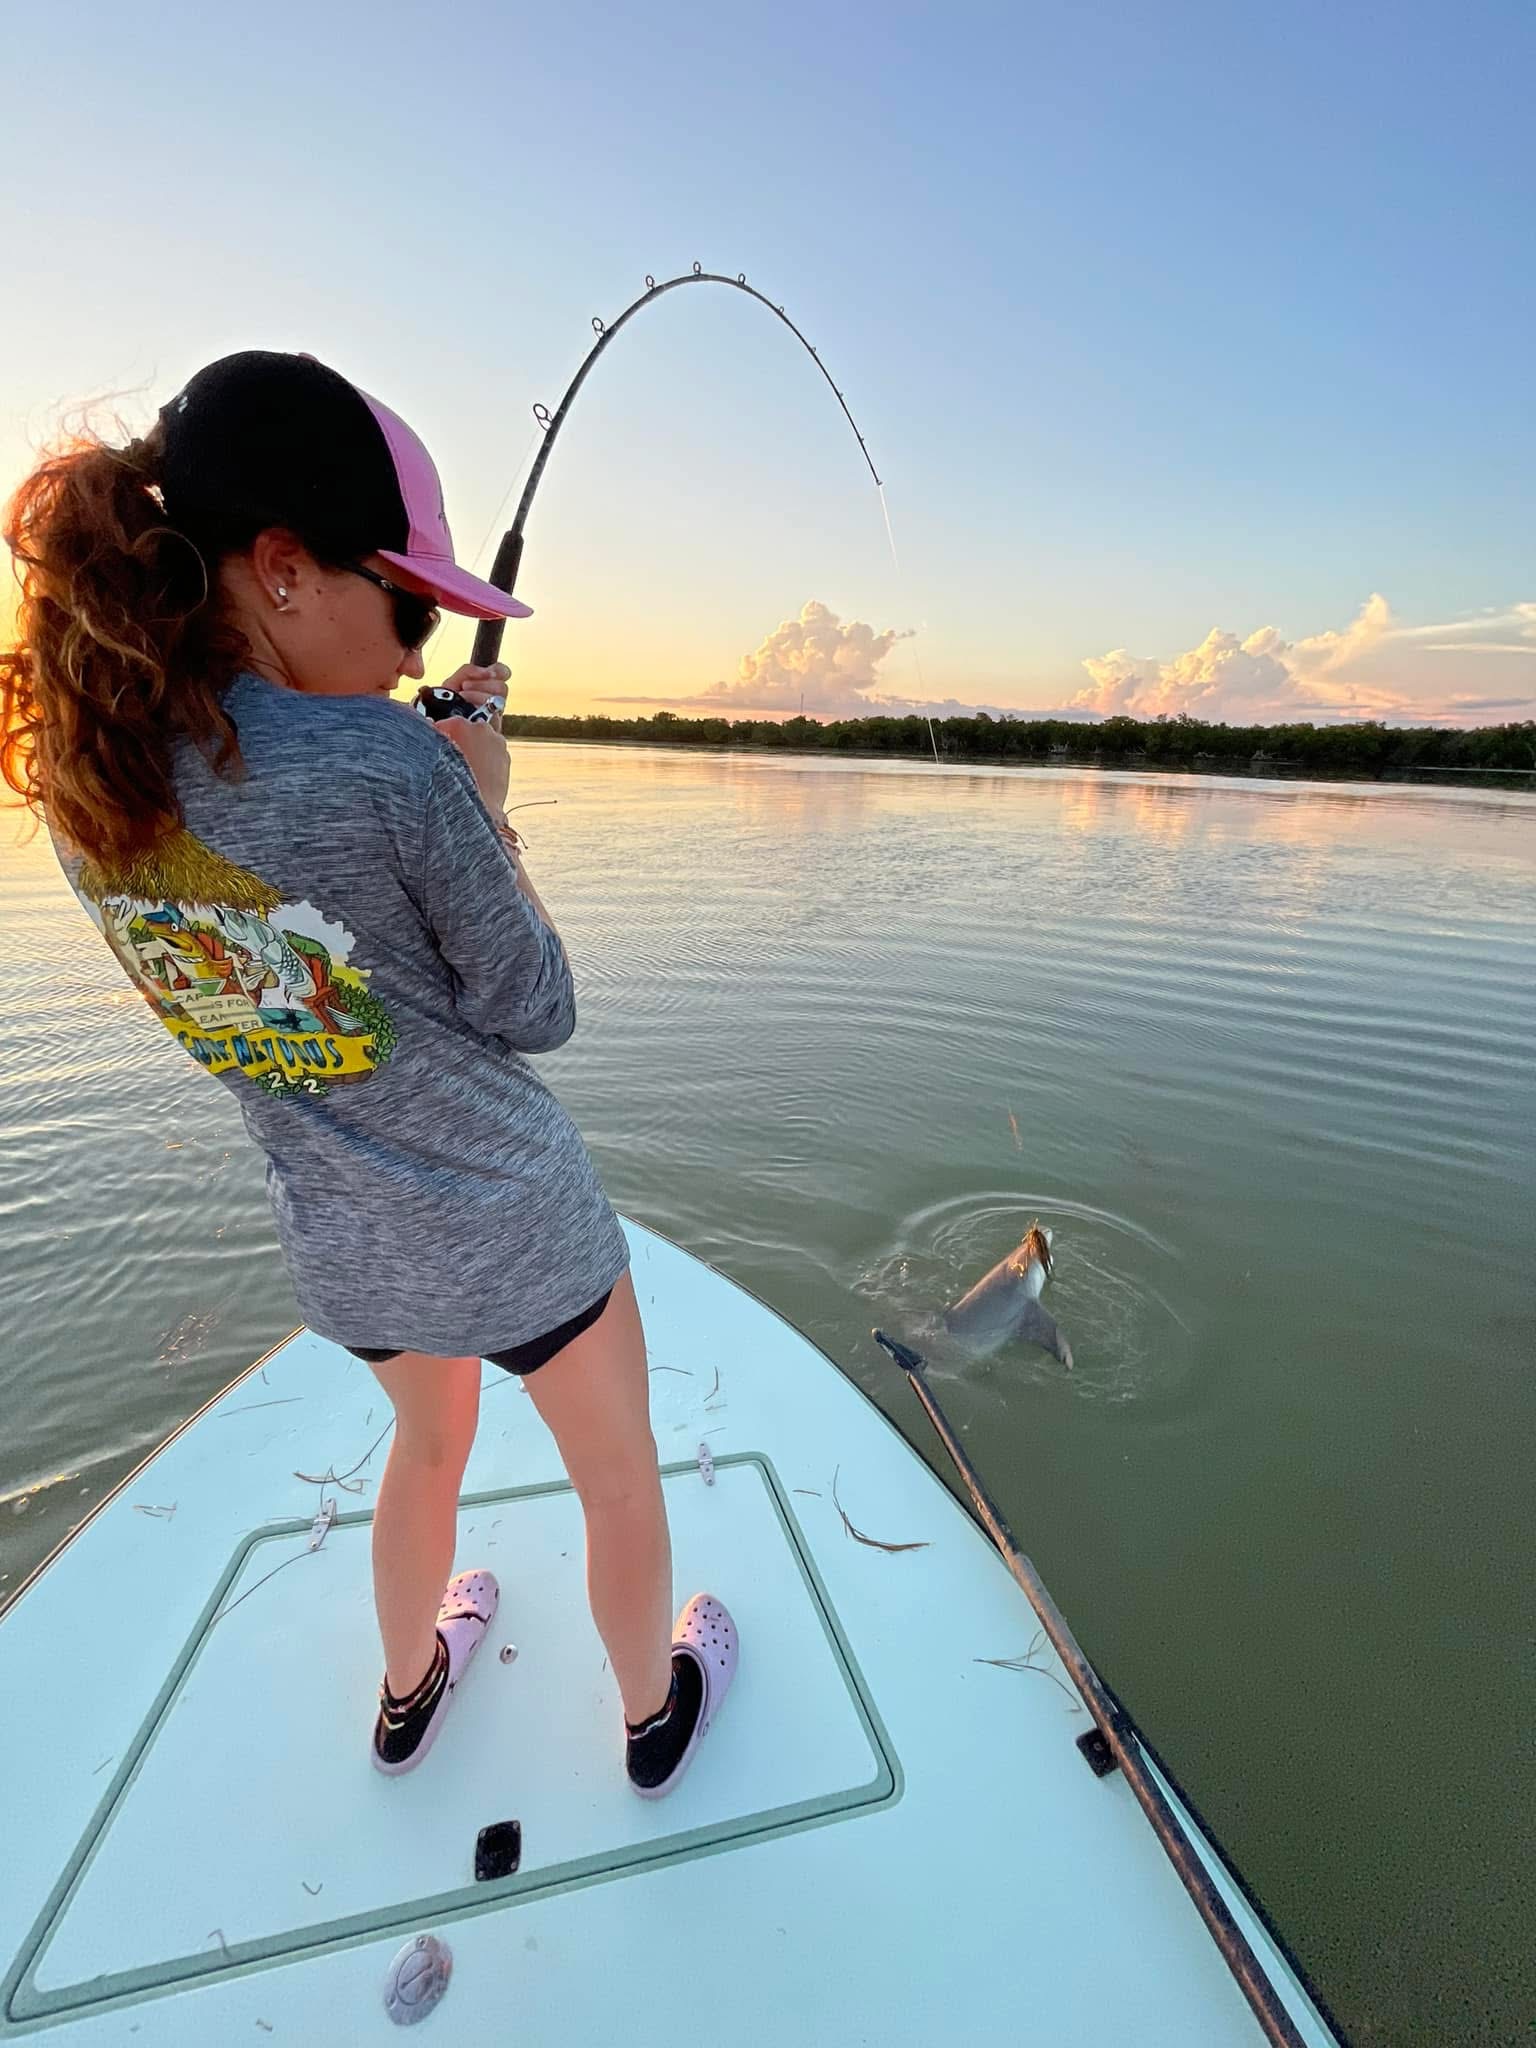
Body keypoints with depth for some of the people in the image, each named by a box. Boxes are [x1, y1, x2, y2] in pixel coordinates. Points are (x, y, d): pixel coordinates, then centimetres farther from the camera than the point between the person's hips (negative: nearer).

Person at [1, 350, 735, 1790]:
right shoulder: (388, 763, -27)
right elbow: (534, 1014, -16)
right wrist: (487, 804, -8)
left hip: (338, 1248, 6)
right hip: (515, 1232, -6)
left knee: (429, 1438, 36)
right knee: (621, 1483, 24)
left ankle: (406, 1695, 61)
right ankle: (655, 1714, 51)